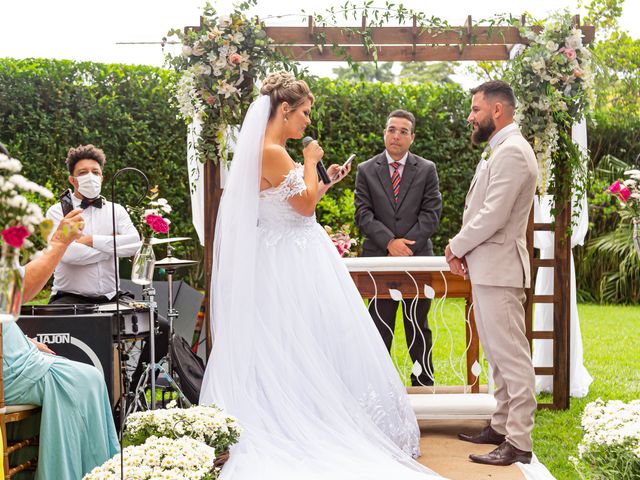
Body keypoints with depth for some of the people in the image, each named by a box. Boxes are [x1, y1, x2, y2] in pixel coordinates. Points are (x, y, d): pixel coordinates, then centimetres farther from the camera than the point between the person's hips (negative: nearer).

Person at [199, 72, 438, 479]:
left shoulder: (274, 152, 14)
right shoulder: (271, 153, -17)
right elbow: (305, 204, -17)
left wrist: (326, 184, 17)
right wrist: (310, 162, -6)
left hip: (301, 263, 10)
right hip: (293, 266, -10)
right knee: (307, 350, -4)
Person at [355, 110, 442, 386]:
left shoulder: (427, 170, 7)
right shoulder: (366, 171, 7)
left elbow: (431, 213, -1)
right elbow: (363, 215, -1)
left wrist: (408, 244, -12)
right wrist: (390, 242, -15)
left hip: (418, 257, 0)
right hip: (379, 259, 0)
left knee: (418, 326, 8)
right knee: (379, 327, 2)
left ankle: (423, 382, 16)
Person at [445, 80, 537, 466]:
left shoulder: (512, 151, -16)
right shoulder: (501, 150, 17)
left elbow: (493, 216, -21)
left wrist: (457, 246, -8)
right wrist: (465, 251, 6)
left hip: (499, 267, -11)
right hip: (486, 267, 11)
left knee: (511, 355, -7)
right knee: (498, 354, 15)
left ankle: (519, 443, -4)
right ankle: (503, 427, 24)